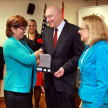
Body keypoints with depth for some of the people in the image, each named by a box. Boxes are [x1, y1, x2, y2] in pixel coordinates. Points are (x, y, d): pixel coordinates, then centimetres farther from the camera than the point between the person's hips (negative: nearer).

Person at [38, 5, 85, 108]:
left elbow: (79, 54, -10)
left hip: (65, 80, -5)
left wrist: (65, 68, -19)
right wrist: (41, 50, -3)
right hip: (49, 79, 6)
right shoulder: (46, 31, 9)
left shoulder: (74, 30, -10)